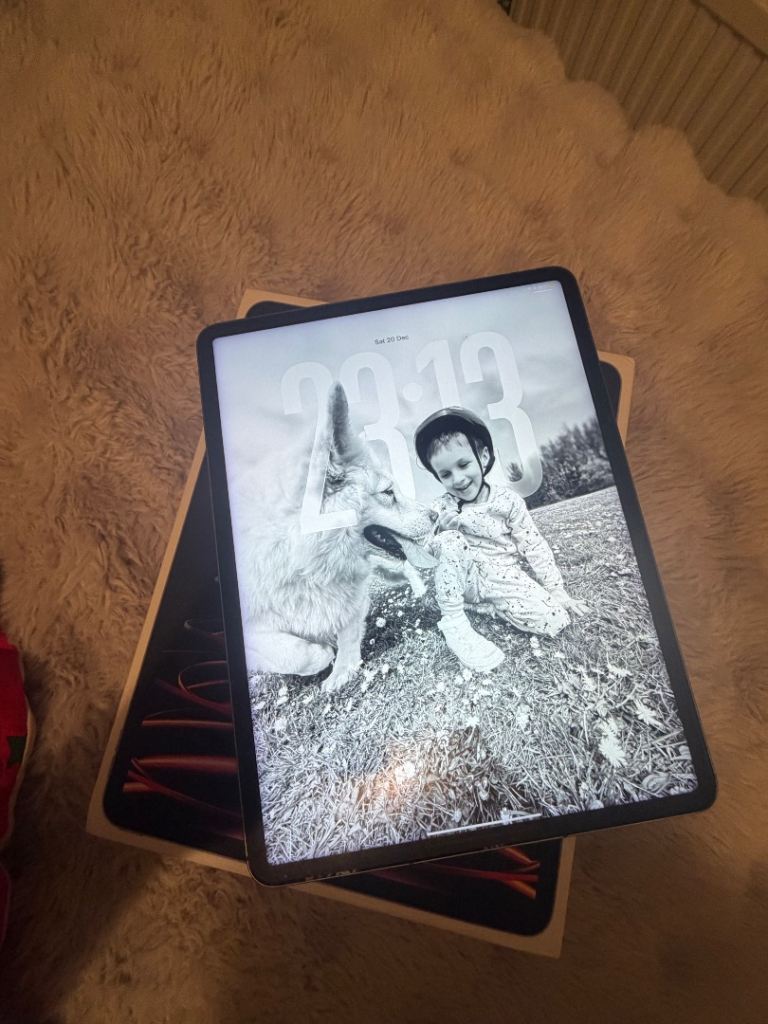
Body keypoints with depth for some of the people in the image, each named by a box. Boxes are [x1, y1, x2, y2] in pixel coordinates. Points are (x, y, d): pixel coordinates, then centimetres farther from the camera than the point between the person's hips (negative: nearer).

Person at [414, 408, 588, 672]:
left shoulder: (507, 500, -10)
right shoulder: (442, 508, -6)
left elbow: (534, 546, -6)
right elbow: (428, 553, -4)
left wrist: (556, 589, -7)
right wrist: (440, 530, -24)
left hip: (503, 578, 0)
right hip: (465, 579, 0)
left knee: (556, 620, -20)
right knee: (450, 542, -31)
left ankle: (485, 604, -1)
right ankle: (453, 622, -20)